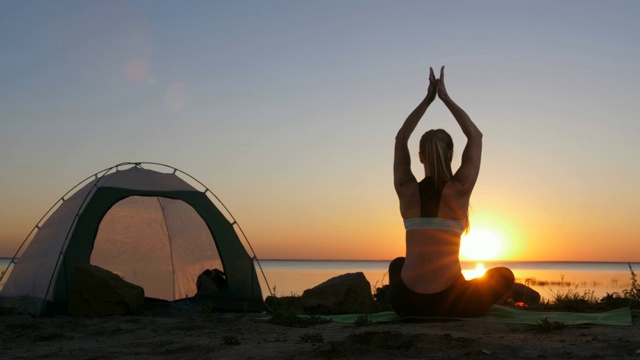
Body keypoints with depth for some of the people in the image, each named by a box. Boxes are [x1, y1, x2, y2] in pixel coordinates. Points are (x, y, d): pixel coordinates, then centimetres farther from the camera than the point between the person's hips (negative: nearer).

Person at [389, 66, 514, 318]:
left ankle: (418, 310, 21)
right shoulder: (459, 190, -7)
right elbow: (476, 136, 7)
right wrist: (445, 97, 11)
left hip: (407, 303, 3)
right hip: (450, 303, -3)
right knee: (504, 275, 25)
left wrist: (428, 99, 16)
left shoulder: (406, 190, -1)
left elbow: (401, 139, 15)